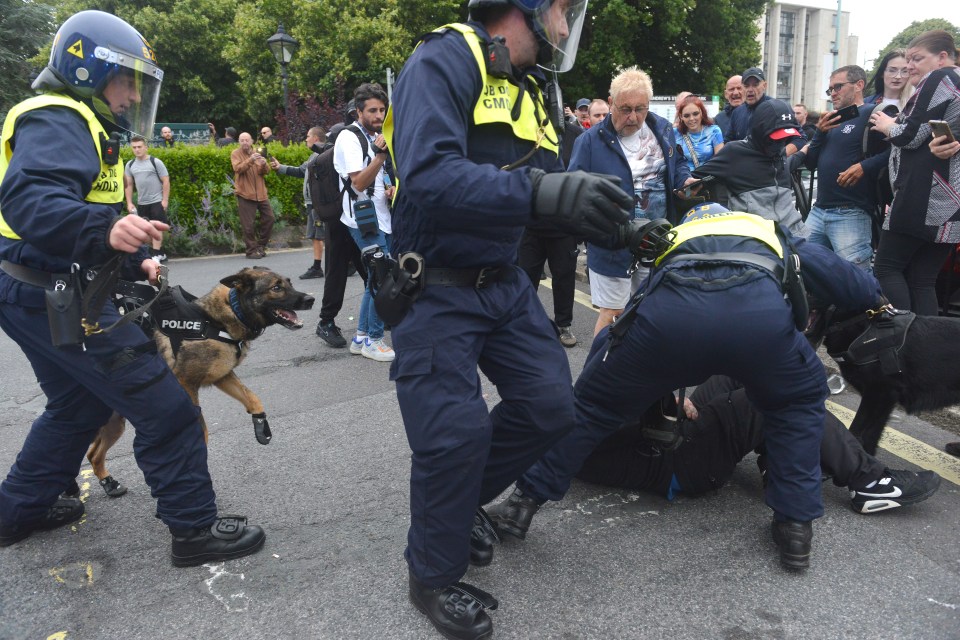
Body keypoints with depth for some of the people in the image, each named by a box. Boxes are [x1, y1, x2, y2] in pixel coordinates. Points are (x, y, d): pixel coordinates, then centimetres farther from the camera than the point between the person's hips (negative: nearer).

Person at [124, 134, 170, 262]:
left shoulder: (155, 162, -6)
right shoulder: (130, 165, 8)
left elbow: (166, 181, -7)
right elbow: (128, 184, 12)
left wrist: (165, 200, -13)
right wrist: (129, 203, 5)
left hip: (157, 201, -6)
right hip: (141, 203, 6)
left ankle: (156, 255, -7)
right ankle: (160, 252, 20)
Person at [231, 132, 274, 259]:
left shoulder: (257, 153, 13)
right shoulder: (235, 153, -1)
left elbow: (266, 171, 5)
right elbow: (238, 169, -17)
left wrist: (264, 164, -17)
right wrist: (250, 160, -31)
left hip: (261, 193, 5)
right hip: (245, 194, -5)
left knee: (269, 218, 8)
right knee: (249, 225, -4)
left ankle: (261, 245, 22)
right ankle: (251, 250, 6)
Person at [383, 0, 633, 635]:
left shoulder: (532, 91, 12)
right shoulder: (445, 60, -15)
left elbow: (554, 191, 16)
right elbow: (428, 176, -32)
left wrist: (620, 229, 2)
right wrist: (541, 192, -42)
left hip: (505, 282, 8)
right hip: (437, 289, -8)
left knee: (551, 404, 4)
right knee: (456, 431, -8)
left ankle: (463, 496, 31)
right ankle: (435, 576, 17)